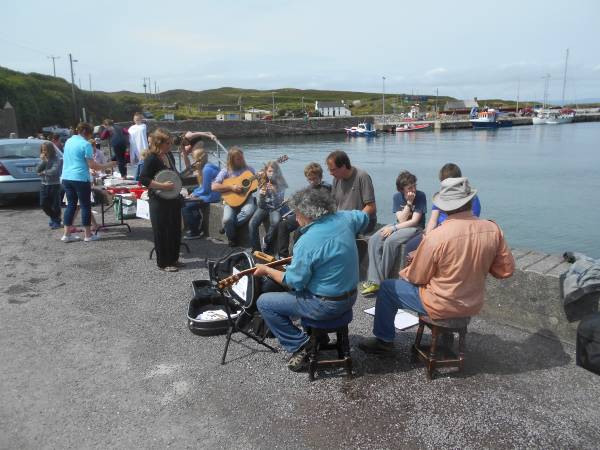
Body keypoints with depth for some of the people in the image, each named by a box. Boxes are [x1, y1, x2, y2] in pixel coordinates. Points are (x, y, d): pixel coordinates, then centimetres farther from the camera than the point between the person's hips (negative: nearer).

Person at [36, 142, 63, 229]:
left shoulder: (56, 159, -10)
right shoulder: (44, 159, 10)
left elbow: (54, 171, -20)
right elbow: (38, 170, 1)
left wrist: (44, 172, -7)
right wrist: (43, 161, -9)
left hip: (54, 185, -6)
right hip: (44, 185, 7)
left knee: (55, 205, 0)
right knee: (43, 204, 9)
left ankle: (57, 222, 15)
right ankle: (53, 218, 29)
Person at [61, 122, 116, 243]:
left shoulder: (68, 141, 13)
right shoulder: (85, 144, -11)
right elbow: (92, 165, -12)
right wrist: (107, 165, -1)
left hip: (66, 178, 7)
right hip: (80, 179, -7)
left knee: (71, 205, 13)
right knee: (85, 206, 3)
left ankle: (67, 234, 14)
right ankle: (87, 235, 7)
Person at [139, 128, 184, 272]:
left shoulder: (169, 155, 9)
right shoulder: (151, 159, -15)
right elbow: (143, 179, -23)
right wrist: (162, 186, -24)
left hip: (173, 199, 8)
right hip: (159, 201, -8)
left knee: (175, 231, 14)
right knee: (162, 232, 0)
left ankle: (173, 259, 28)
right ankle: (163, 263, 12)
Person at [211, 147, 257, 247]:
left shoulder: (249, 169, 9)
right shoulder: (226, 172, 2)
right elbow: (214, 186, -7)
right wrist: (231, 187, -14)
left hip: (246, 198, 2)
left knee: (249, 211, -33)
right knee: (227, 219, -29)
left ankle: (229, 227, -7)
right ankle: (232, 238, 3)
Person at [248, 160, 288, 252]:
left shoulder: (281, 184, -8)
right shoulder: (262, 183, -2)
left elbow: (279, 203, -15)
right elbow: (261, 205, -2)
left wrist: (274, 191, -29)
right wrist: (261, 195, -23)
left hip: (275, 208, -2)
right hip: (264, 207, 2)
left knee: (275, 222, -34)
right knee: (252, 223, -24)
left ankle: (267, 245, -12)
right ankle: (256, 248, -11)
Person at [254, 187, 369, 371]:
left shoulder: (307, 242, -26)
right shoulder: (343, 218, -5)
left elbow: (293, 281, -17)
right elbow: (364, 218, 17)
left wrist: (266, 270, -2)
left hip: (327, 305, -8)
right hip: (351, 296, 8)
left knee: (264, 302, 3)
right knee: (293, 292, 33)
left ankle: (300, 346, 4)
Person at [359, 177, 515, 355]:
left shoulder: (435, 237, -27)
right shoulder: (493, 230, -14)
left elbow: (416, 278, -14)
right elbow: (506, 270, -3)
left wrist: (403, 272, 8)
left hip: (441, 306, -5)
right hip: (473, 305, 6)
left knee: (386, 288, 11)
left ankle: (384, 340, 25)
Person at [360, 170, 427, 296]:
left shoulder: (421, 196, -11)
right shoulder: (397, 196, 1)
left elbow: (414, 221, -15)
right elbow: (401, 220, -8)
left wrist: (393, 228, -18)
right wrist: (408, 203, -19)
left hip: (415, 228, -5)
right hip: (399, 225, 5)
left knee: (390, 241, -32)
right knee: (374, 240, -19)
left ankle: (382, 281, -19)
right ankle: (374, 281, -24)